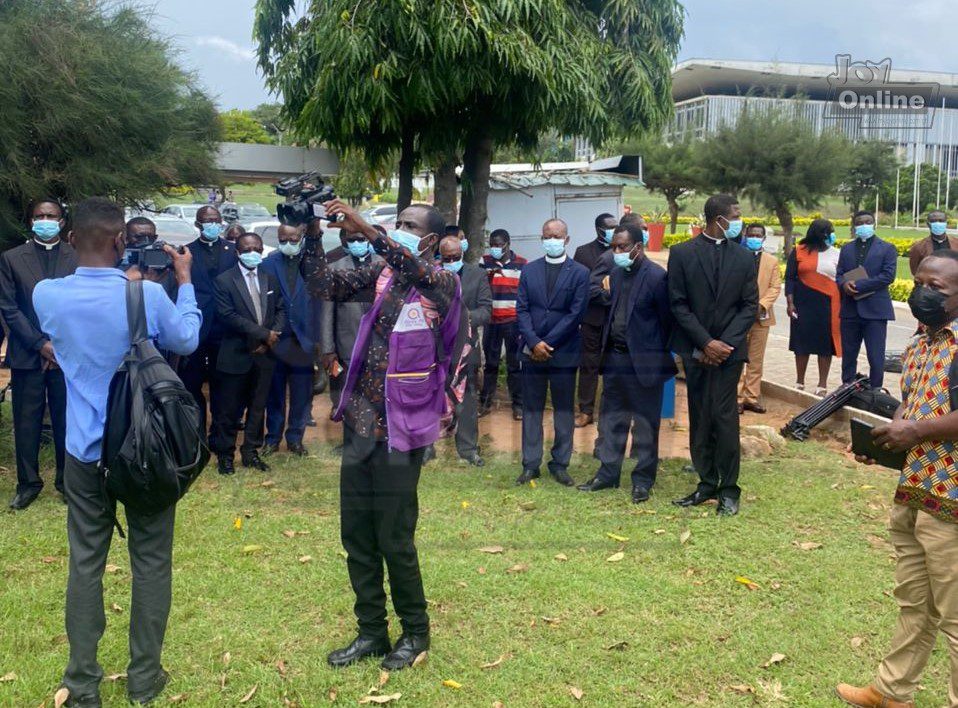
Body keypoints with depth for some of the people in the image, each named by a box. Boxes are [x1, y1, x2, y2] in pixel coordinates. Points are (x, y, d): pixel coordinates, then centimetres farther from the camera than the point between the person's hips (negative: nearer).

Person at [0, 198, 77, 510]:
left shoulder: (78, 258, 2)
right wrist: (40, 344, -9)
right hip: (27, 355, 1)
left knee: (67, 420, 6)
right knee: (26, 422, 6)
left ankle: (67, 480, 19)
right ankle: (28, 483, 18)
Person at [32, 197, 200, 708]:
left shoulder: (47, 296, -8)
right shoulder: (148, 295, -17)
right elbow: (187, 342, 2)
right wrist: (184, 282, 12)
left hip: (85, 453, 3)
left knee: (85, 563, 12)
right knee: (151, 562, 11)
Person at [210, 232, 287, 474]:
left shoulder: (270, 279, 10)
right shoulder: (224, 280, -6)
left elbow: (281, 310, 11)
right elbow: (228, 315, -15)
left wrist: (273, 335, -8)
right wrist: (264, 333, -17)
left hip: (265, 353, 4)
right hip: (236, 355, -4)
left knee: (258, 406, 11)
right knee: (229, 409, 3)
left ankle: (251, 452, 22)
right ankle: (224, 454, 16)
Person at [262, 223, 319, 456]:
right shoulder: (268, 263, 0)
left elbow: (319, 301, -3)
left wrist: (317, 338, -6)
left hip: (304, 339, 0)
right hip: (276, 338, 0)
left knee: (302, 394, 7)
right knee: (274, 393, 9)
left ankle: (295, 438, 21)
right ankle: (273, 437, 22)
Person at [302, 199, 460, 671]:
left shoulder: (443, 280, -5)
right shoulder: (382, 272, 10)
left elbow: (417, 271, -27)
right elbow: (324, 285, 5)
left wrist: (363, 229, -36)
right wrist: (313, 235, -10)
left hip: (401, 425, -6)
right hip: (360, 420, 6)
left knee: (394, 540, 1)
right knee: (356, 536, 10)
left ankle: (415, 631, 22)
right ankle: (371, 632, 25)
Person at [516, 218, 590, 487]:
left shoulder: (580, 273, -1)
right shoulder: (529, 270, 7)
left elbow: (576, 314, -8)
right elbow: (522, 309, 2)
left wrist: (547, 343, -12)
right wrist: (534, 342, -11)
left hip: (564, 352, -2)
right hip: (532, 351, 2)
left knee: (564, 410, 5)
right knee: (531, 409, 6)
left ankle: (560, 464, 14)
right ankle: (530, 464, 13)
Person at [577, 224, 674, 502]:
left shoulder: (656, 276, -14)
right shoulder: (617, 273, 8)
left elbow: (667, 320, -9)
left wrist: (658, 354, -4)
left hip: (643, 361, -7)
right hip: (615, 357, 7)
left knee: (644, 424, 6)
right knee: (611, 419, 14)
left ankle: (643, 479, 17)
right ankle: (608, 473, 26)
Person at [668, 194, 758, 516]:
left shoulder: (744, 258, 5)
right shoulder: (681, 254, 0)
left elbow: (750, 306, 3)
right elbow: (678, 304, -3)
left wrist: (723, 343, -9)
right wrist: (706, 342, -10)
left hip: (728, 349, 0)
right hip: (695, 350, 1)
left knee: (724, 417, -6)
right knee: (699, 419, 7)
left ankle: (729, 489, 3)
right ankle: (707, 483, 17)